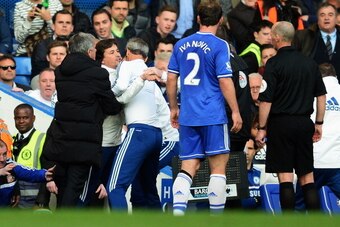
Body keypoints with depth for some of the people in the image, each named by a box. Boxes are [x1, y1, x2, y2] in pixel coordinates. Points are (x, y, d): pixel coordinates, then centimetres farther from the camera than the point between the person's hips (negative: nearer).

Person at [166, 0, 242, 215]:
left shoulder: (182, 45, 9)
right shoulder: (219, 46, -7)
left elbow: (171, 79, 12)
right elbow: (225, 81, -11)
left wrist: (174, 108, 22)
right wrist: (235, 112, -5)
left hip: (187, 117, 5)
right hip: (213, 116, -5)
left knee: (188, 167, 6)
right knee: (218, 165, 3)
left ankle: (177, 210, -11)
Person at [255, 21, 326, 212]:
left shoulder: (274, 64, -9)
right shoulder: (310, 63, 8)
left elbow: (266, 100, -12)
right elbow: (321, 95, 12)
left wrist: (262, 128, -5)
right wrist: (319, 123, 19)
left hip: (281, 124, -5)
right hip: (304, 123, 5)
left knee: (285, 176, -2)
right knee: (307, 176, 9)